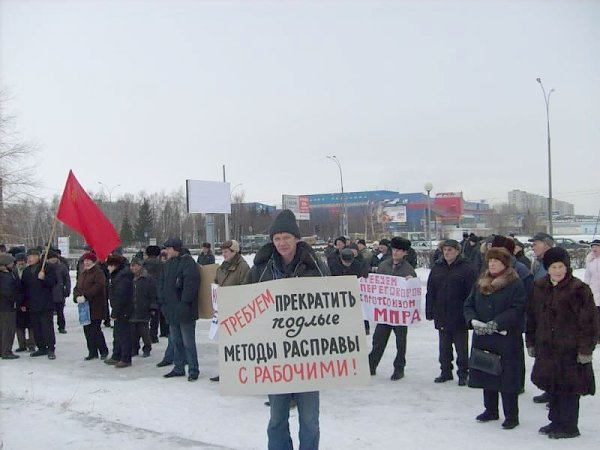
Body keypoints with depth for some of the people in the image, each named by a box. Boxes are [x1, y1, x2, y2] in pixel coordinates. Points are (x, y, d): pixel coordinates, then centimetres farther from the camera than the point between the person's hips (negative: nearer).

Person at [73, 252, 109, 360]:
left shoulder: (99, 273, -8)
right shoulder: (83, 274, 18)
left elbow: (97, 287, -21)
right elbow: (77, 287, 13)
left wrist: (85, 296, -26)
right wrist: (77, 296, -7)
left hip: (96, 307, -8)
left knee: (95, 330, -7)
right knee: (87, 330, 9)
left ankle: (103, 351, 8)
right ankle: (92, 352, 18)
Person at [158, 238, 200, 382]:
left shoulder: (188, 263, -12)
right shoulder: (167, 264, 14)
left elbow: (190, 285, -20)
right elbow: (161, 283, 18)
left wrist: (184, 303, -22)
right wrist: (162, 300, 7)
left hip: (184, 311, -8)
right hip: (171, 310, 8)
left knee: (188, 342, -3)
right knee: (175, 341, 15)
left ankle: (193, 370, 5)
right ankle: (179, 368, 26)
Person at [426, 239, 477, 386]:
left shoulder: (466, 269, -7)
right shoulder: (437, 268, 6)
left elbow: (472, 293, -9)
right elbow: (430, 292, 8)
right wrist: (430, 312, 4)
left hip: (459, 317, -4)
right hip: (441, 316, 5)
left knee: (461, 347, 6)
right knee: (444, 347, 14)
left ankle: (463, 374, 17)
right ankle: (445, 372, 25)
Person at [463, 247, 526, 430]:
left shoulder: (515, 284, -7)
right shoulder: (480, 282, 11)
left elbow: (517, 310, -15)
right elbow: (468, 305, 10)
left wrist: (496, 324, -23)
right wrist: (474, 321, -9)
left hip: (507, 339, -6)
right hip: (483, 338, 6)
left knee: (507, 377, -1)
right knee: (486, 374, 14)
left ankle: (511, 416, 11)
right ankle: (491, 410, 29)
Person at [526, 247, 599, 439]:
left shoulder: (578, 289, -10)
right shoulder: (539, 288, 6)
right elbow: (532, 317, 14)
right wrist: (531, 342, 14)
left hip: (570, 349, -6)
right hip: (546, 349, 6)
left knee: (569, 388, 2)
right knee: (551, 386, 14)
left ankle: (569, 426, 16)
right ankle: (556, 421, 29)